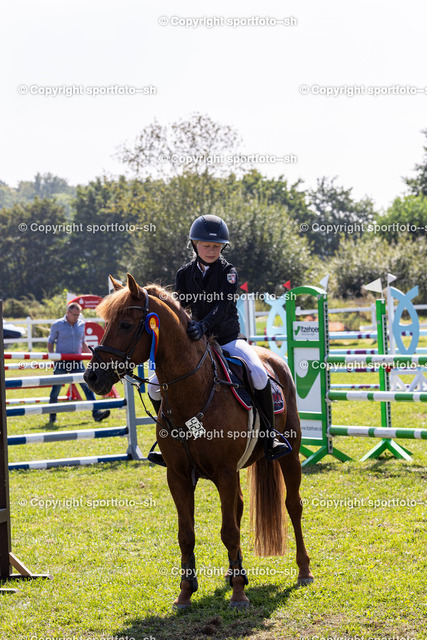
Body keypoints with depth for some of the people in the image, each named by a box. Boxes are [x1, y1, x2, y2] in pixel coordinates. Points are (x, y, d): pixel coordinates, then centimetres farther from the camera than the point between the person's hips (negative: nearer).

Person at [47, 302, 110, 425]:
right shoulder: (57, 325, -1)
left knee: (87, 386, -9)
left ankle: (96, 413, -13)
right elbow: (50, 342, 4)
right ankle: (52, 417, 20)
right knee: (56, 390, 5)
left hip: (76, 362, 3)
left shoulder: (81, 325, 9)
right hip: (61, 363, -3)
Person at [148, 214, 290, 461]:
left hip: (228, 338, -3)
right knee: (156, 385, -10)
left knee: (259, 374, -30)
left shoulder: (228, 272, -4)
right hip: (194, 342, 3)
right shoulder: (185, 274, 6)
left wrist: (204, 325, -38)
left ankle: (269, 435, -16)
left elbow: (224, 305, -20)